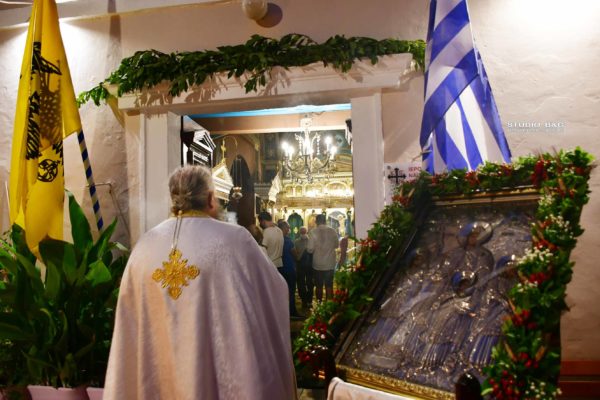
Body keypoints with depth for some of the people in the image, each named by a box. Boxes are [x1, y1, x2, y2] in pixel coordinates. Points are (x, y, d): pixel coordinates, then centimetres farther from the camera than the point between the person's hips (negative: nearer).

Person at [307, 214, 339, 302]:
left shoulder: (313, 232, -13)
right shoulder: (332, 231, -6)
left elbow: (310, 249, -13)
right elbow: (337, 245, 7)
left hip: (318, 264, -1)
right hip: (330, 264, 1)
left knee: (319, 286, 12)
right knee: (329, 286, 11)